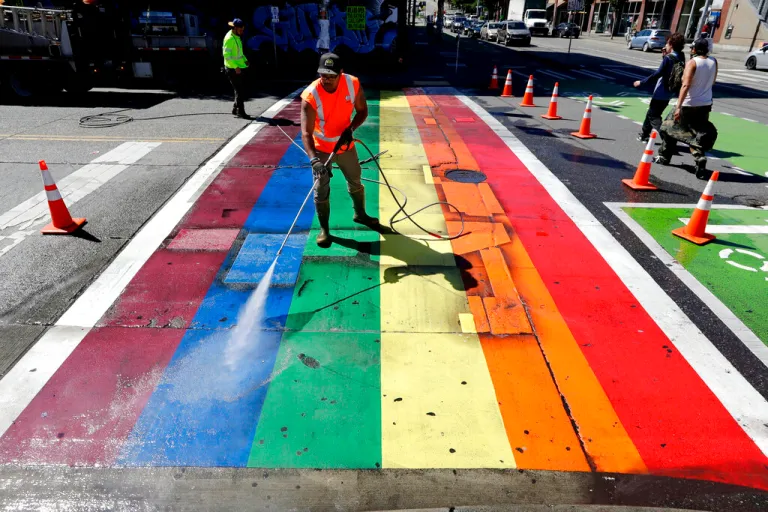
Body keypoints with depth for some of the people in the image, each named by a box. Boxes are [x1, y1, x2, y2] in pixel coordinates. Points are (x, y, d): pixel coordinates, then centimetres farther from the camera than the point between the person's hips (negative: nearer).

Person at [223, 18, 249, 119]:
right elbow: (226, 55, -22)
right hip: (232, 69, -9)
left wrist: (245, 60, 8)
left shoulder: (237, 37, 12)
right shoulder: (229, 39, -17)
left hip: (238, 68, 9)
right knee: (240, 91, -9)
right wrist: (235, 67, -28)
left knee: (239, 90, 14)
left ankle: (235, 109, 24)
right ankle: (241, 112, -5)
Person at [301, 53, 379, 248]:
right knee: (321, 189, -1)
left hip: (345, 144, 4)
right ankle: (324, 229, 18)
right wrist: (314, 159, -49)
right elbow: (306, 132, -34)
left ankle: (360, 214, 44)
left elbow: (362, 110, -4)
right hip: (321, 148, -3)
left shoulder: (353, 84, -19)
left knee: (355, 181, 19)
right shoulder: (311, 96, -29)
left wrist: (350, 129, -22)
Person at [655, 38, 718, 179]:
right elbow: (712, 82, 18)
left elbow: (686, 85, -24)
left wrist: (678, 106, -29)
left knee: (671, 128, 16)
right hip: (705, 105, 5)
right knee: (700, 135, 9)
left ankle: (664, 157, 26)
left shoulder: (692, 62, -12)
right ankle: (700, 159, -15)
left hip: (688, 105, -5)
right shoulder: (713, 62, 6)